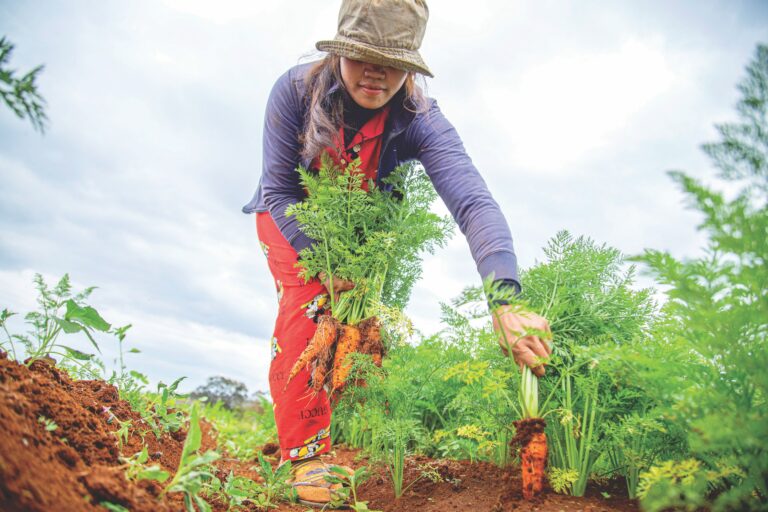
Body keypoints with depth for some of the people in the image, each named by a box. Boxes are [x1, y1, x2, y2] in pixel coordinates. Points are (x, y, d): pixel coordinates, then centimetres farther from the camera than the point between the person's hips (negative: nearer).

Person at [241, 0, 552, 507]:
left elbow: (474, 202, -45)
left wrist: (506, 301, -60)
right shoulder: (295, 90, -29)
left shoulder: (421, 119, -31)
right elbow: (279, 190, -22)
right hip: (290, 219, -1)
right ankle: (306, 451, -6)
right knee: (306, 310, -20)